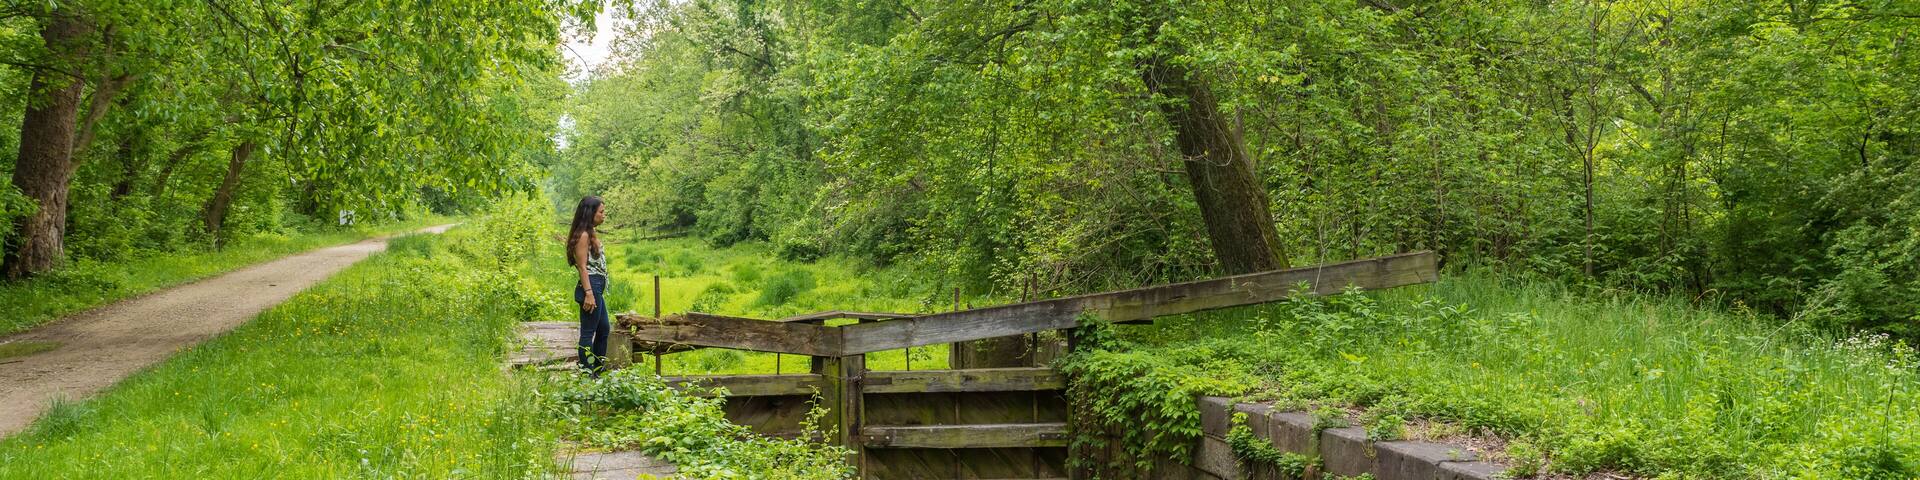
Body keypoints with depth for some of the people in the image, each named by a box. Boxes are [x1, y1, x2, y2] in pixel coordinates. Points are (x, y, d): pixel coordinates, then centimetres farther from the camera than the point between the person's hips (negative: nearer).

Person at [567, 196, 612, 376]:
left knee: (604, 328, 19)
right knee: (588, 332, -5)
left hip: (597, 288, 11)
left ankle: (599, 369, 29)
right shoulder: (583, 235, -13)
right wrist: (589, 293, -23)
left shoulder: (591, 233, 16)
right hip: (590, 287, -11)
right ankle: (586, 373, -1)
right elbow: (582, 266, -18)